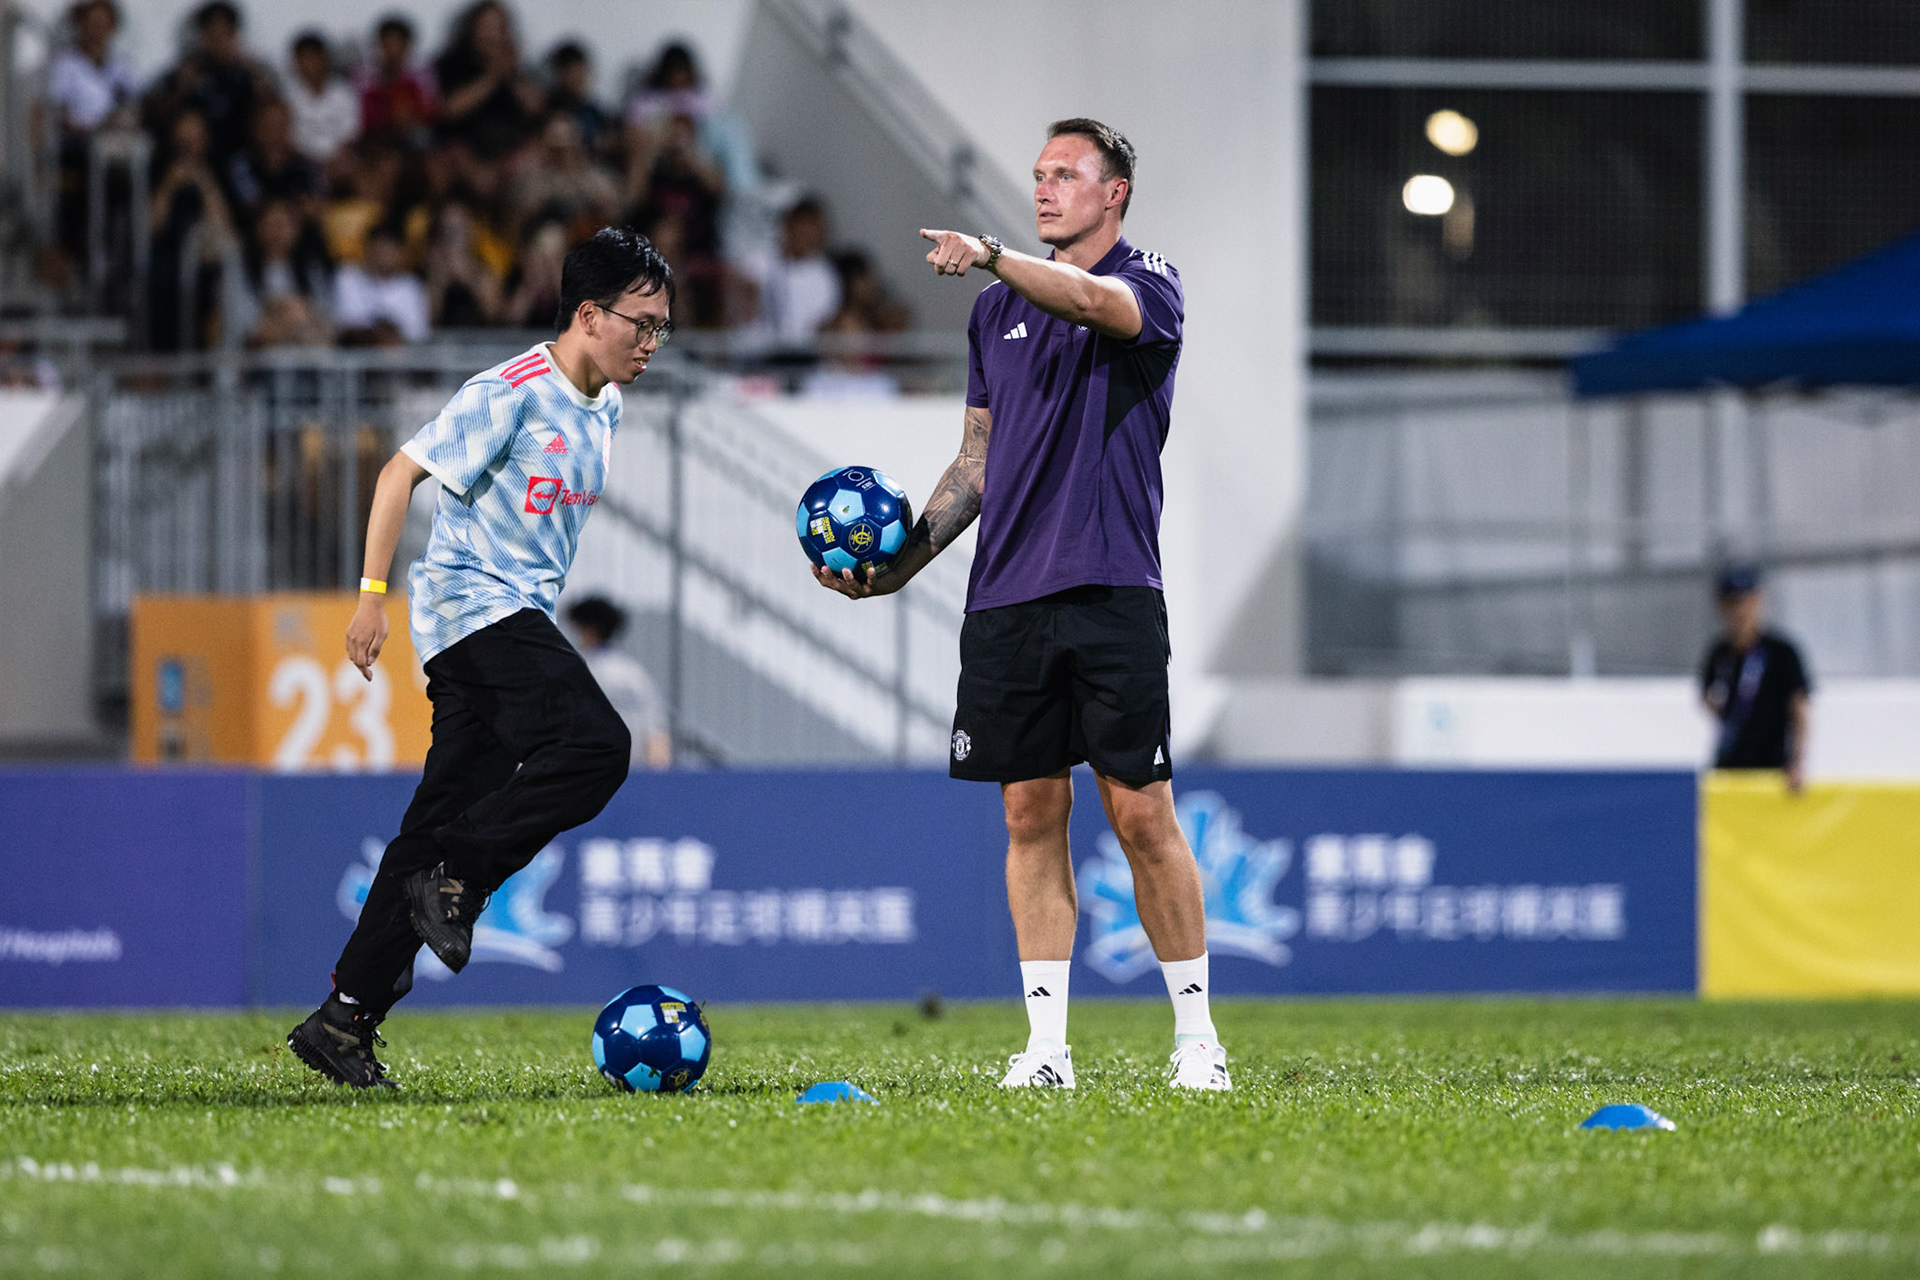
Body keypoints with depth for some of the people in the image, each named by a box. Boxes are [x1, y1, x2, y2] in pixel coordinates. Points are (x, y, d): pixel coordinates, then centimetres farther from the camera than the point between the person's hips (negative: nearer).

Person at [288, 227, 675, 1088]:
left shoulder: (602, 410, 14)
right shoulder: (510, 394, -12)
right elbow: (402, 471, -11)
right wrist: (373, 592, -16)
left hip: (523, 622, 9)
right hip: (471, 602, -9)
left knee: (441, 825, 4)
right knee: (595, 745, -25)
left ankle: (344, 1020, 5)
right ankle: (454, 879, -13)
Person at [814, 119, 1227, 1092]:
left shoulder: (1150, 285, 1)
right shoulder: (998, 310, 18)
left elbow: (1095, 301, -24)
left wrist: (992, 255, -37)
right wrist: (904, 559, 12)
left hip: (1111, 591, -5)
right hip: (1005, 600, 5)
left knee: (1141, 812, -6)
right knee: (1032, 812, 3)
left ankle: (1195, 1035, 3)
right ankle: (1046, 1042, 5)